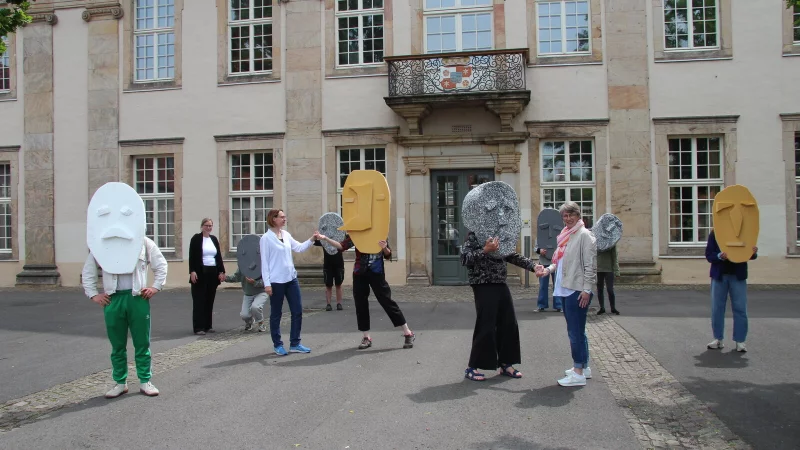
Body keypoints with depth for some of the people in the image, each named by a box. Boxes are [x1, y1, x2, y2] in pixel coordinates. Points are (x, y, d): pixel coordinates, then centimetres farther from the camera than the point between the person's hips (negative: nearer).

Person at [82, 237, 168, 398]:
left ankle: (145, 381, 15)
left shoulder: (144, 242, 4)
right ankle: (120, 383, 22)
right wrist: (93, 294, 5)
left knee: (142, 343, 4)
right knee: (117, 344, 9)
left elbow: (161, 265, 10)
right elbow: (88, 270, 12)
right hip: (113, 299, 1)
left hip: (138, 298, -1)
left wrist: (155, 287, 1)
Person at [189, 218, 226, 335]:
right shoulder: (196, 238, -1)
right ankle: (199, 327, -2)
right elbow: (192, 256, -6)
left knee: (210, 300, 7)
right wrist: (192, 271, -15)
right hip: (200, 273, -5)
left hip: (212, 273, 5)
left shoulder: (214, 239, 13)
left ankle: (208, 325, 14)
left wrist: (221, 271, 6)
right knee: (199, 301, -3)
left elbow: (219, 256, 14)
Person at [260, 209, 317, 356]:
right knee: (276, 314, 6)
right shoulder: (266, 238, -8)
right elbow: (264, 262, -10)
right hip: (276, 281, -6)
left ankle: (295, 344, 18)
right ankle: (277, 345, 19)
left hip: (291, 279, 6)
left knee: (297, 311, 7)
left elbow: (299, 248, 10)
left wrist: (311, 240, -6)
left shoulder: (286, 235, 8)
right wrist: (267, 283, -13)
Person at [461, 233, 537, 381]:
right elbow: (465, 258, -16)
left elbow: (513, 256, 18)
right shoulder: (473, 236, -4)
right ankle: (472, 367, 7)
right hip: (484, 287, -7)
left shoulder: (498, 237, 16)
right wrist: (485, 250, -26)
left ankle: (505, 364, 23)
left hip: (501, 286, 7)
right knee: (485, 328, -5)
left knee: (509, 325, 8)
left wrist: (533, 266, 6)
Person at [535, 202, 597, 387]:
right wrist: (547, 270, 5)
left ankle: (578, 373, 1)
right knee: (575, 331, 16)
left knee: (576, 331, -5)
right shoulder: (565, 236, 17)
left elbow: (590, 264, -13)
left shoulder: (584, 235, -9)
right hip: (565, 289, 9)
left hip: (577, 290, -9)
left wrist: (586, 289, -17)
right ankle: (583, 366, 28)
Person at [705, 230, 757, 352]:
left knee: (740, 309, 2)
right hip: (719, 275, 0)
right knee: (717, 308, 7)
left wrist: (753, 253, -18)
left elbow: (750, 255, 5)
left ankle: (740, 341, 10)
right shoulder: (714, 233, -2)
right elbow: (709, 255, -4)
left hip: (738, 276, 0)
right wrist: (719, 256, -25)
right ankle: (718, 339, 18)